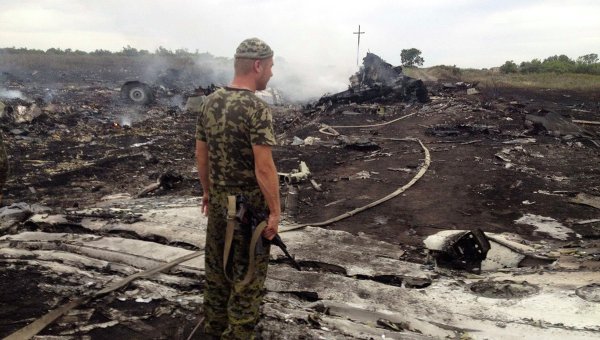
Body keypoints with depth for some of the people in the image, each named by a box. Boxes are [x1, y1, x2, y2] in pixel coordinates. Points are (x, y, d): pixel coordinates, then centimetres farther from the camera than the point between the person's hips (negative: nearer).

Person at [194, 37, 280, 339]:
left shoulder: (209, 102, 2)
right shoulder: (257, 108, -21)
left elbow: (201, 153, 8)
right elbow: (264, 167, -23)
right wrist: (275, 211, -15)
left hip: (218, 201, 7)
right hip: (250, 205, -7)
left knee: (216, 266, 20)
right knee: (247, 275, 8)